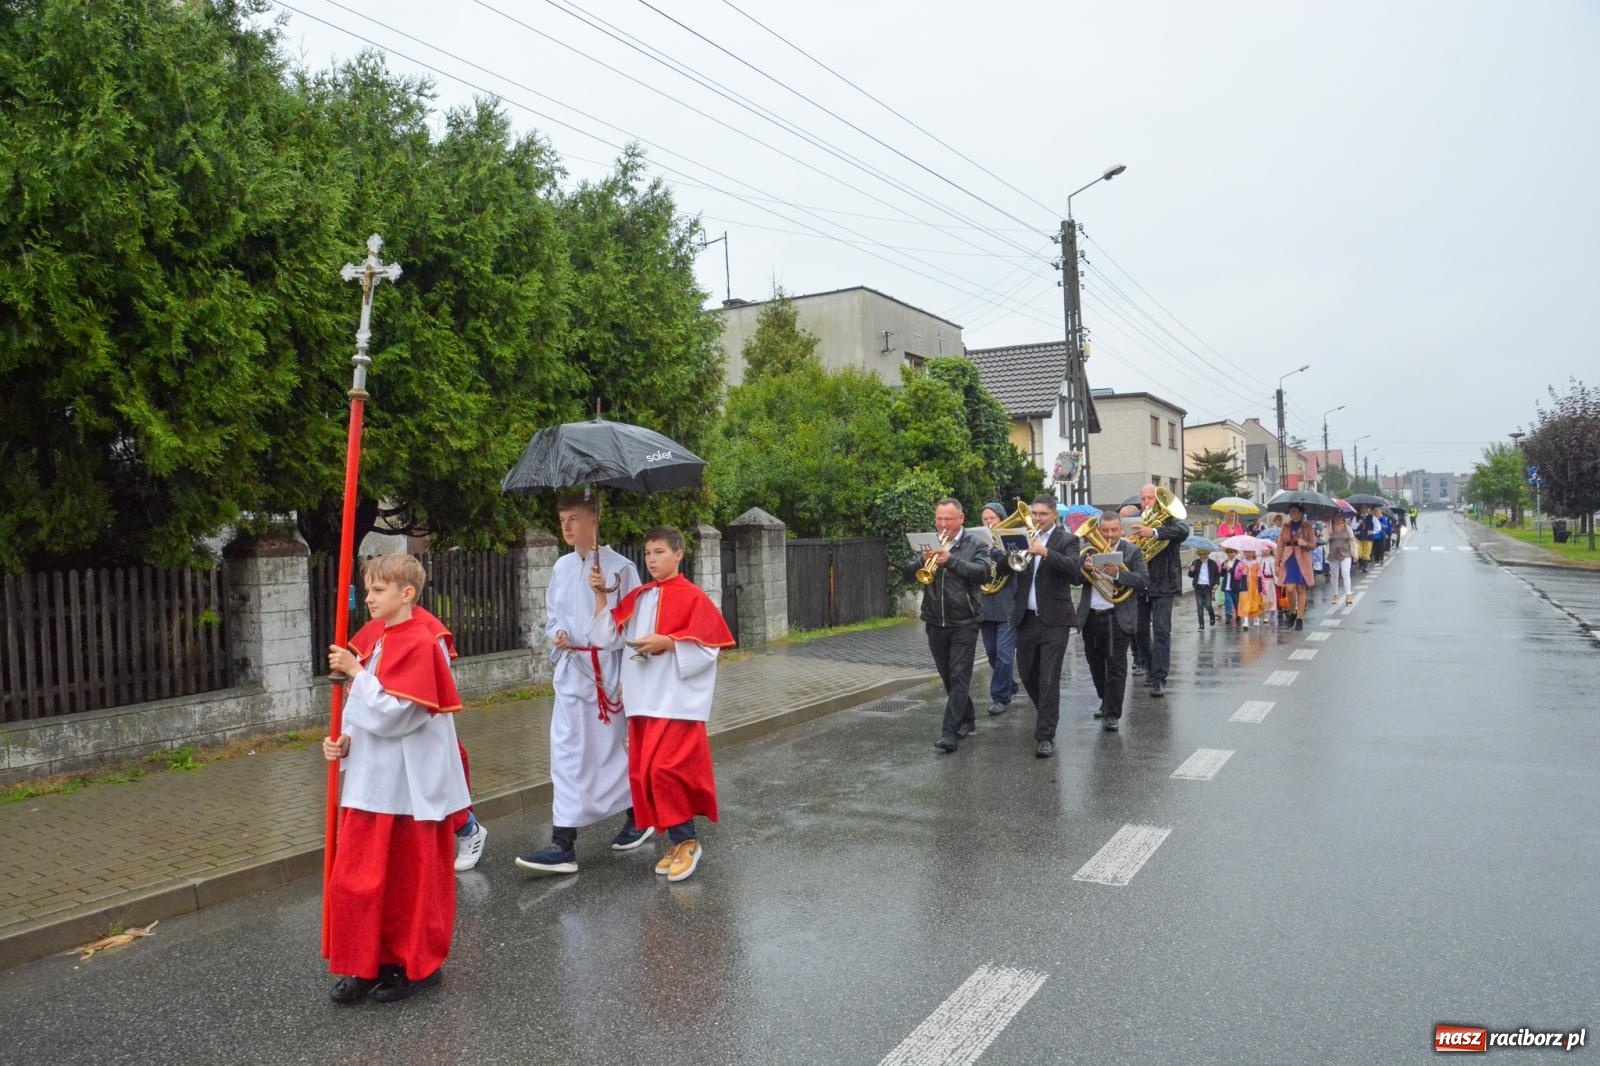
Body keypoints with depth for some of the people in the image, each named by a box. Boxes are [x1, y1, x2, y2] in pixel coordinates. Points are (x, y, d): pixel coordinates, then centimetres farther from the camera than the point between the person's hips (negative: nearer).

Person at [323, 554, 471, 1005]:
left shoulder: (420, 644, -17)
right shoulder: (377, 642, 10)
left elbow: (391, 713, -22)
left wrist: (356, 671, -16)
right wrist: (345, 742, 0)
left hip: (411, 786, -8)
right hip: (373, 778, 8)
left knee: (413, 878, 6)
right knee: (363, 876, 11)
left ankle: (419, 966, 22)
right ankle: (371, 965, 25)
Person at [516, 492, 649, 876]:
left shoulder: (619, 568, -9)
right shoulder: (561, 567, 7)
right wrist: (556, 635, -6)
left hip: (607, 674, -5)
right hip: (570, 673, 5)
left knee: (605, 752, 4)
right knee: (567, 754, 3)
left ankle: (638, 815, 27)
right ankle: (563, 845, 10)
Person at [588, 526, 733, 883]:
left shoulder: (693, 597, -7)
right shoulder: (637, 598, 12)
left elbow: (707, 648, -12)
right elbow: (608, 637, 9)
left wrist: (667, 643, -20)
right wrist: (601, 595, 1)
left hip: (677, 699, -7)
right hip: (643, 699, 7)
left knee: (666, 769, -12)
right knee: (643, 772, 8)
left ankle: (687, 841, 4)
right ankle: (676, 841, 19)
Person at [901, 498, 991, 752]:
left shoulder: (975, 546, -2)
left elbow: (983, 572, -18)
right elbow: (907, 572, -1)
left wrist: (951, 560, -29)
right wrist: (923, 561, -21)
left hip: (964, 623, -5)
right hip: (935, 623, 5)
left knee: (959, 676, -10)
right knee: (948, 677, 14)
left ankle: (950, 732, -12)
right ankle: (967, 721, 30)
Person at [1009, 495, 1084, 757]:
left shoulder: (1067, 541, -2)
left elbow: (1076, 573, -18)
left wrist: (1046, 552, -28)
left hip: (1054, 620, -5)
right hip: (1026, 618, 5)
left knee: (1049, 680, -7)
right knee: (1027, 673, 15)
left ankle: (1045, 736, -2)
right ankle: (1045, 712, 41)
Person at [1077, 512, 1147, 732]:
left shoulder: (1132, 551, -1)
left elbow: (1144, 580, -11)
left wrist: (1117, 573, -24)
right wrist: (1084, 568, -17)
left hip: (1117, 618, -4)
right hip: (1090, 617, 4)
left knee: (1116, 667, -5)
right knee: (1096, 665, 17)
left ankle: (1112, 715, 0)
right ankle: (1107, 702, 37)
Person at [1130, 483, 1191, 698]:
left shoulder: (1168, 520, -2)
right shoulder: (1135, 522, 10)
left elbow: (1183, 531, -23)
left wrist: (1154, 532, -34)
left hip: (1162, 583, -5)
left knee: (1161, 631, -10)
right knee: (1140, 630, 14)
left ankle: (1159, 679, -11)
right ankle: (1150, 668, 31)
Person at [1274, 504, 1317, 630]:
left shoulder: (1307, 526, 4)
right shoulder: (1286, 527, 9)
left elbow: (1313, 544, 4)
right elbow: (1280, 545, 8)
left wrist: (1305, 543, -18)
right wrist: (1278, 563, 5)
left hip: (1302, 561, -1)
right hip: (1289, 560, 1)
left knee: (1301, 590, 1)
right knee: (1290, 588, -11)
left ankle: (1300, 618, 8)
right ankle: (1292, 612, 13)